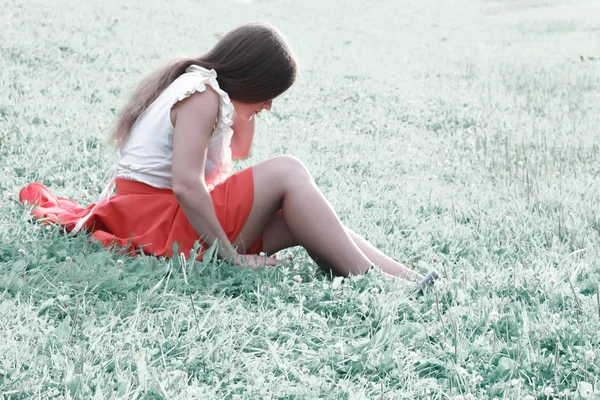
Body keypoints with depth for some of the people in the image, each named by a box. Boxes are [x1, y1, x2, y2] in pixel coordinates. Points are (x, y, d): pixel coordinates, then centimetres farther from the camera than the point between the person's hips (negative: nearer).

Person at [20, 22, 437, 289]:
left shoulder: (192, 85, 17)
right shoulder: (202, 95, -15)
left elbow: (236, 156, 30)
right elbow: (186, 185, -26)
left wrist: (244, 116, 15)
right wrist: (233, 256, -22)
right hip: (158, 223, -10)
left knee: (300, 218, 0)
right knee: (287, 173, -16)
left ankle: (403, 277, -9)